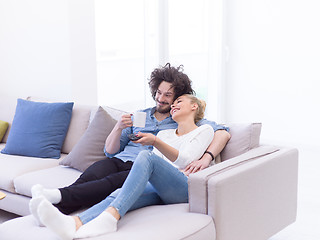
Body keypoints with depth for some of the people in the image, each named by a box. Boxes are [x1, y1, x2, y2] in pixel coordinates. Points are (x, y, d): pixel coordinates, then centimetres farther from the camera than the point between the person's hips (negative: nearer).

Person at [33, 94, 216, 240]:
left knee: (146, 156, -32)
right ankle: (74, 223, -55)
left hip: (183, 190, -4)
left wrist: (155, 142, -14)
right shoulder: (164, 133, 33)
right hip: (157, 190, 5)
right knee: (117, 195, -27)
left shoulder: (205, 130, 17)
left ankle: (110, 217, -52)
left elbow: (183, 160, -1)